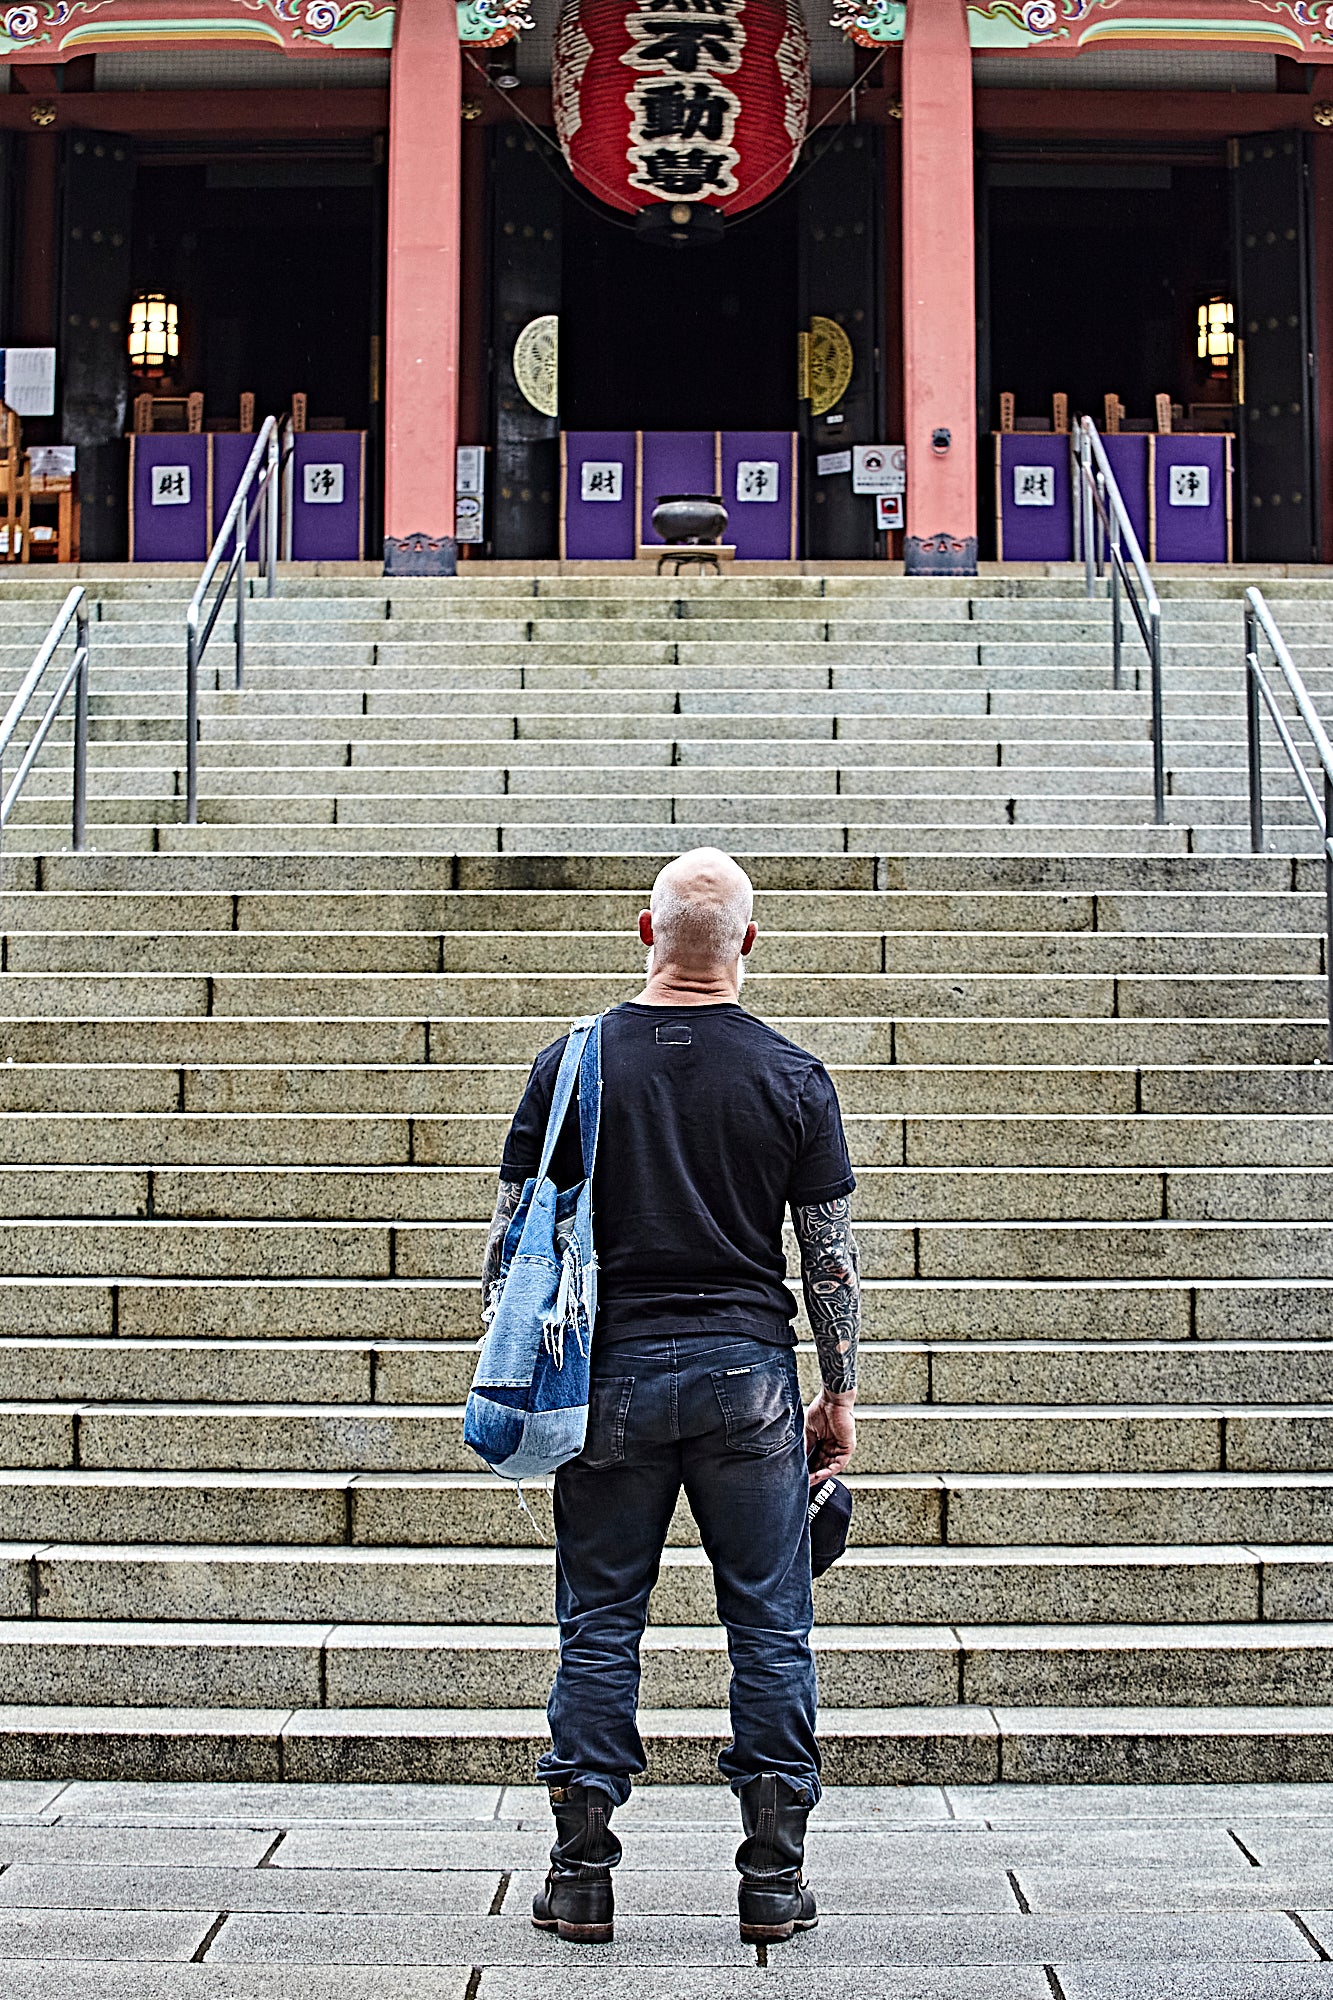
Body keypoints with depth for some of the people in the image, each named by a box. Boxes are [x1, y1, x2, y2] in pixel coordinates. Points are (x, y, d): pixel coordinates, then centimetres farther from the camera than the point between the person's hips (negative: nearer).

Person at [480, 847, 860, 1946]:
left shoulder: (571, 1062, 0)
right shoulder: (794, 1077, -2)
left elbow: (513, 1237, 2)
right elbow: (830, 1252, 0)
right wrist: (840, 1393, 10)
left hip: (612, 1372, 1)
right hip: (748, 1372, -1)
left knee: (599, 1627, 8)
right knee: (771, 1629, 8)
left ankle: (582, 1876, 12)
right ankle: (774, 1877, 11)